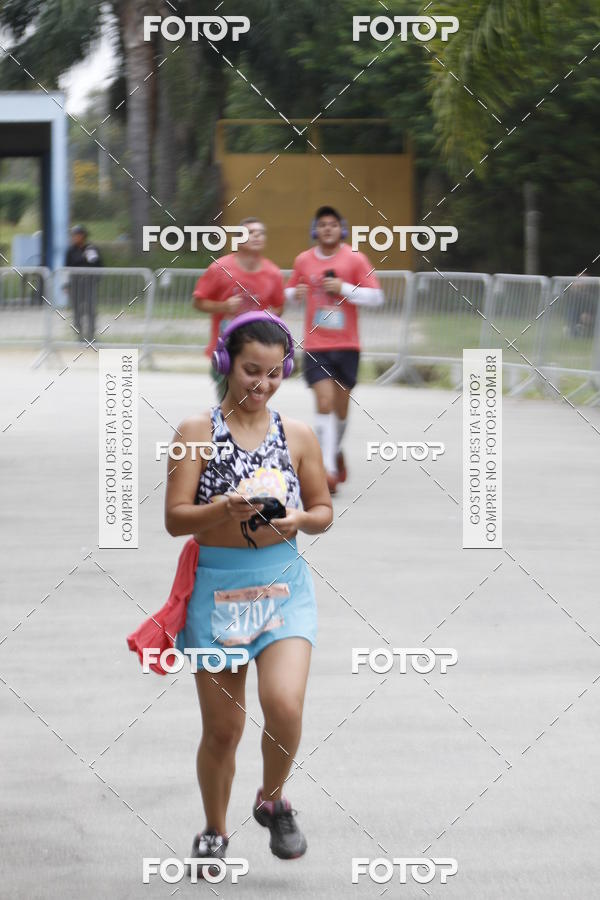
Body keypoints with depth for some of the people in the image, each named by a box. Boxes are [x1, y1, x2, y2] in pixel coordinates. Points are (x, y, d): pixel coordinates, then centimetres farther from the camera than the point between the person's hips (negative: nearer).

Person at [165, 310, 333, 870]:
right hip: (215, 586, -1)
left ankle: (272, 801, 8)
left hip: (283, 584, 1)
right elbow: (175, 517, -6)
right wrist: (225, 509, -24)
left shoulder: (297, 436, 6)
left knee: (284, 704, -20)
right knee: (221, 729, 6)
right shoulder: (197, 432, -1)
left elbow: (323, 512, 12)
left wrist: (298, 519, -11)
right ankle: (214, 833, 28)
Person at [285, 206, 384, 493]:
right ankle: (328, 469, -17)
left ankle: (336, 450, 37)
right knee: (324, 402, -14)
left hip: (347, 345, 0)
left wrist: (344, 288, -15)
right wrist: (295, 294, -6)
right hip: (315, 346, 0)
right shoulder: (303, 261, 5)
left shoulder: (355, 260, -1)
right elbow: (290, 292, 19)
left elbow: (376, 296, -3)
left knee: (341, 405, 8)